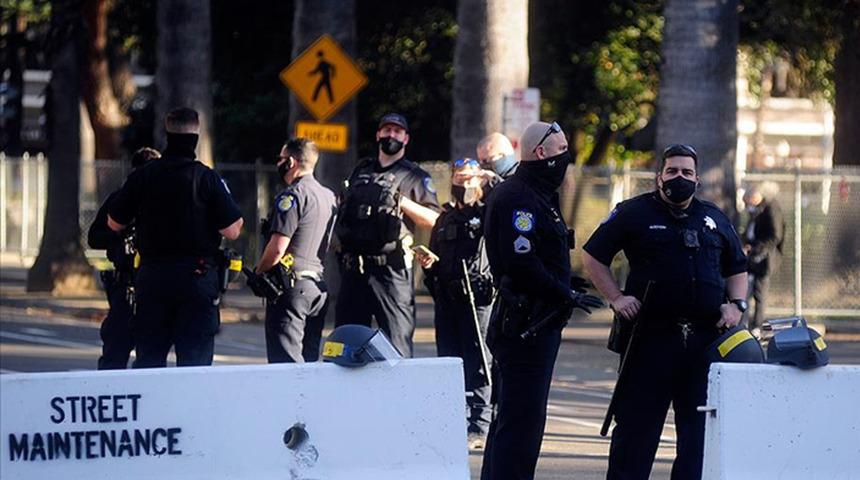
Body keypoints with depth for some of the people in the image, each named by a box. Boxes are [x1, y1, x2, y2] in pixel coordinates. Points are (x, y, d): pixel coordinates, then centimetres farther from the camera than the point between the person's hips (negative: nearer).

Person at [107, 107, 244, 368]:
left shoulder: (142, 177, 0)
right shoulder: (207, 178, -8)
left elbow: (114, 224, 9)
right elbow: (232, 231, -10)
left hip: (152, 276, 3)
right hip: (198, 276, -3)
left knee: (148, 357, 10)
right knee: (195, 359, 0)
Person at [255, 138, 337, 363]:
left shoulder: (292, 196, -13)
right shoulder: (329, 197, 14)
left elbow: (277, 249, -18)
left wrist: (258, 273, -2)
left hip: (292, 287, -9)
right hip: (318, 285, 9)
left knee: (286, 361, -10)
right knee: (309, 359, 11)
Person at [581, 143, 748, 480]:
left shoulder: (714, 219, 15)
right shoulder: (635, 213, 3)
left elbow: (737, 268, 26)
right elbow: (593, 256, 7)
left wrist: (736, 304, 8)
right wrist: (616, 298, -4)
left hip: (705, 338, 4)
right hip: (651, 336, -3)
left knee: (699, 426, 4)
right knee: (636, 424, 0)